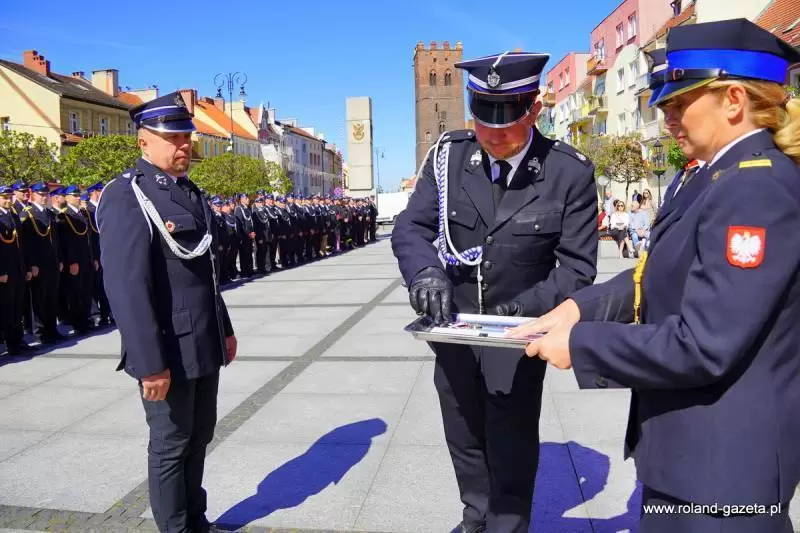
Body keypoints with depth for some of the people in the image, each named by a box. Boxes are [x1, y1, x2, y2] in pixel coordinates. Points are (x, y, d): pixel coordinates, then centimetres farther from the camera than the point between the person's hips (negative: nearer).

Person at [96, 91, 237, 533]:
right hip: (168, 352, -8)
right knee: (171, 446, 8)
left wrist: (224, 329, 18)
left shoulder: (190, 192, 12)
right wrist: (150, 362, -24)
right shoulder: (126, 197, -15)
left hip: (205, 346, 8)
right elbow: (125, 286, -22)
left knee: (199, 436, 19)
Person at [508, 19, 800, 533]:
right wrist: (581, 305, -3)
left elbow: (702, 346, -29)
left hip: (721, 461, -9)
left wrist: (579, 344, -19)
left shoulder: (755, 188, -24)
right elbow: (666, 276, 10)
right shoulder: (726, 178, 8)